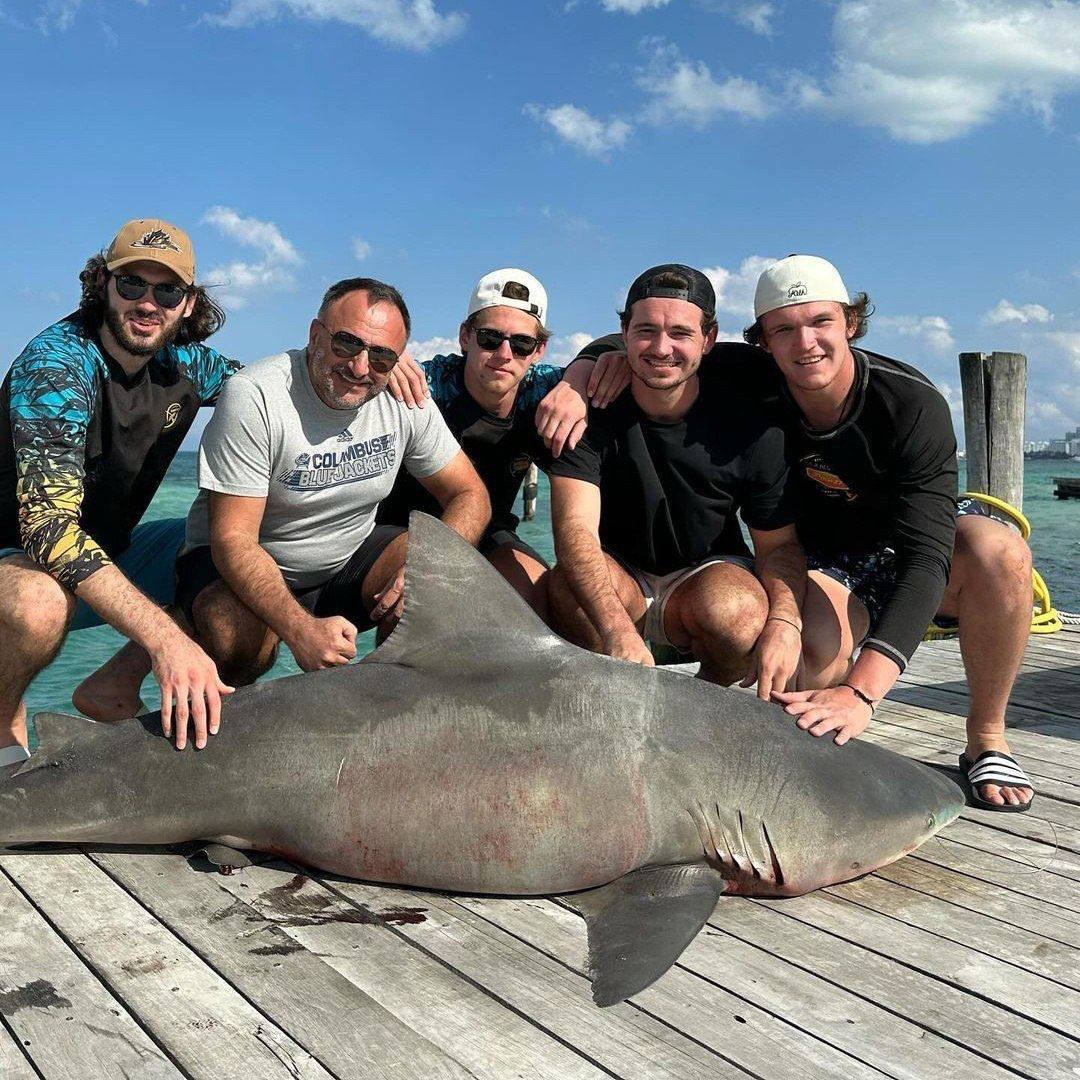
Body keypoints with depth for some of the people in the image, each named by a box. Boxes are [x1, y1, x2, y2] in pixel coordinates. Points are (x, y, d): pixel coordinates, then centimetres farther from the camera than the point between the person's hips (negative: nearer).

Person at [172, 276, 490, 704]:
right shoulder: (254, 396, -25)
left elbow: (470, 495, -4)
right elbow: (233, 538, -28)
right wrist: (301, 630, -44)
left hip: (347, 559, 4)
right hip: (251, 566, -4)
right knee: (237, 644, -36)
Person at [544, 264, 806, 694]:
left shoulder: (751, 425, -12)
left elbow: (779, 544, -6)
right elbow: (574, 527, -29)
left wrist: (784, 620, -29)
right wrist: (620, 634, -46)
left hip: (711, 572, 1)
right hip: (616, 580, 0)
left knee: (735, 608, -34)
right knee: (569, 583, -33)